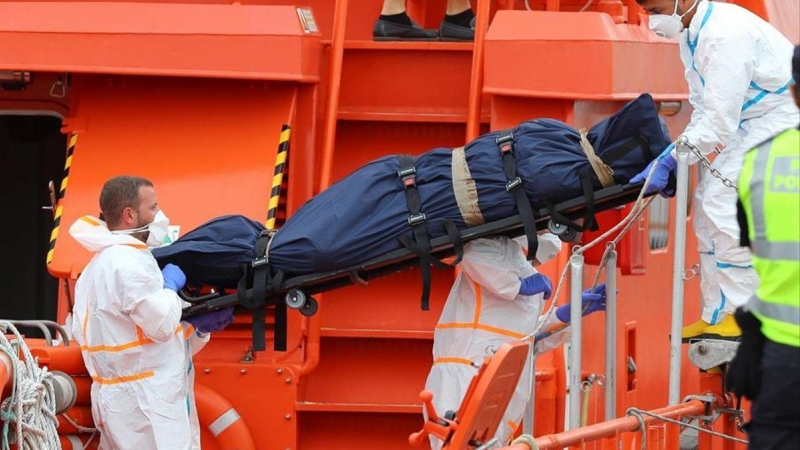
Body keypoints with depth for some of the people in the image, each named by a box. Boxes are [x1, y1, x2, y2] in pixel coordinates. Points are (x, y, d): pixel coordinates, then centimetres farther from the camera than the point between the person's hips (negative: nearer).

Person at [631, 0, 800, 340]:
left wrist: (669, 162, -23)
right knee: (708, 202, 8)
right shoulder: (691, 34, 5)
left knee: (724, 203, -17)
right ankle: (718, 317, 13)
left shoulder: (725, 34, -26)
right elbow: (702, 110, 14)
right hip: (751, 124, 10)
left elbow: (719, 121, -27)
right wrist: (672, 161, 5)